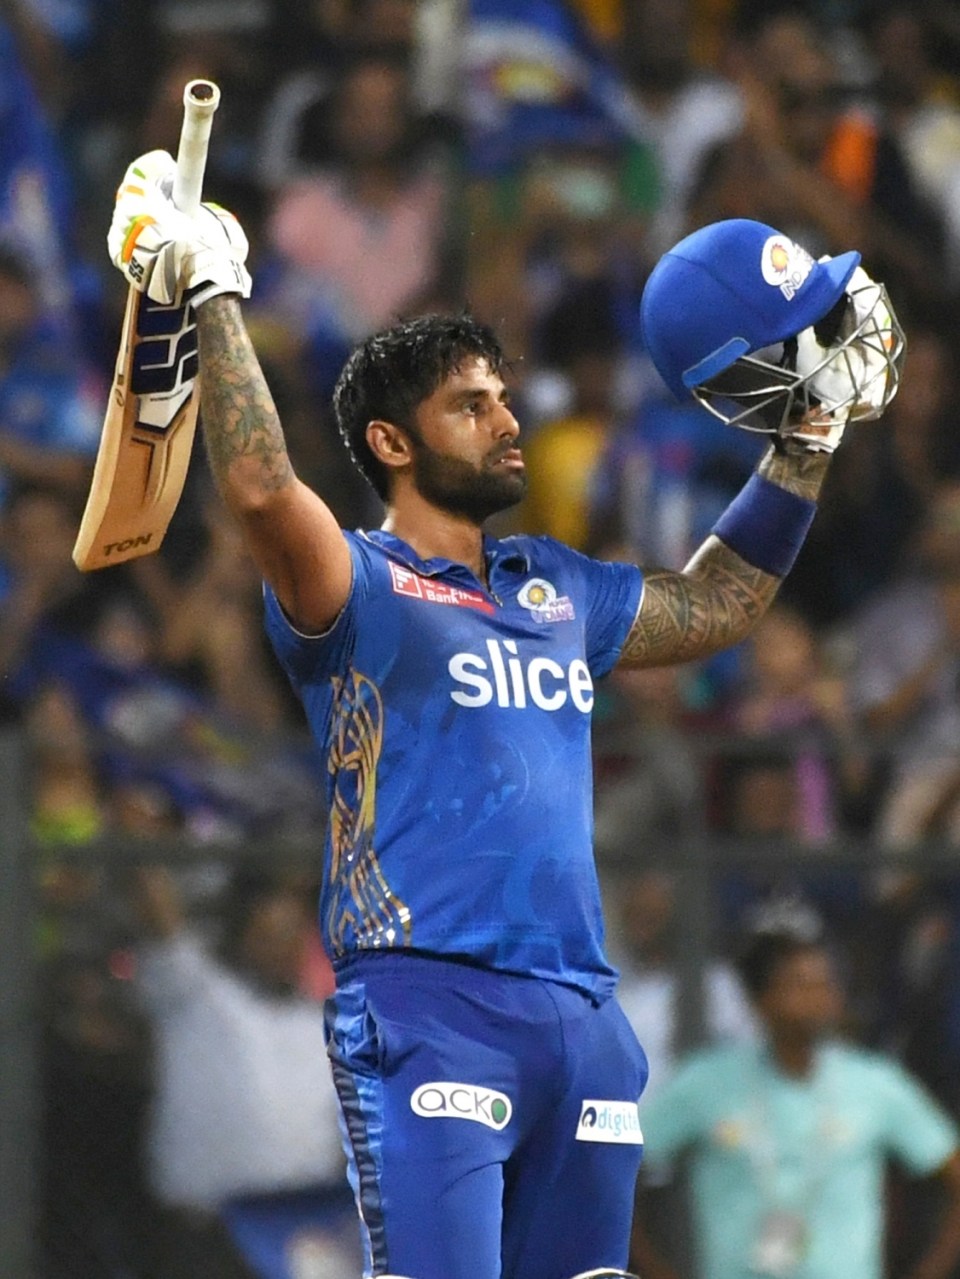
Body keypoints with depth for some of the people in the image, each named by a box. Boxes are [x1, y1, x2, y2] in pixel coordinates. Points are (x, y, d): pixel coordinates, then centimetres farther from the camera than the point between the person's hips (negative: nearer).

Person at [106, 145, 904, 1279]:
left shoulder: (555, 592, 21)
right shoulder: (365, 589, -1)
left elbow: (714, 604, 37)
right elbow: (260, 488, -20)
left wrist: (808, 441, 32)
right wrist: (217, 297, -15)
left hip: (583, 1016, 7)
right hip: (428, 1009, -7)